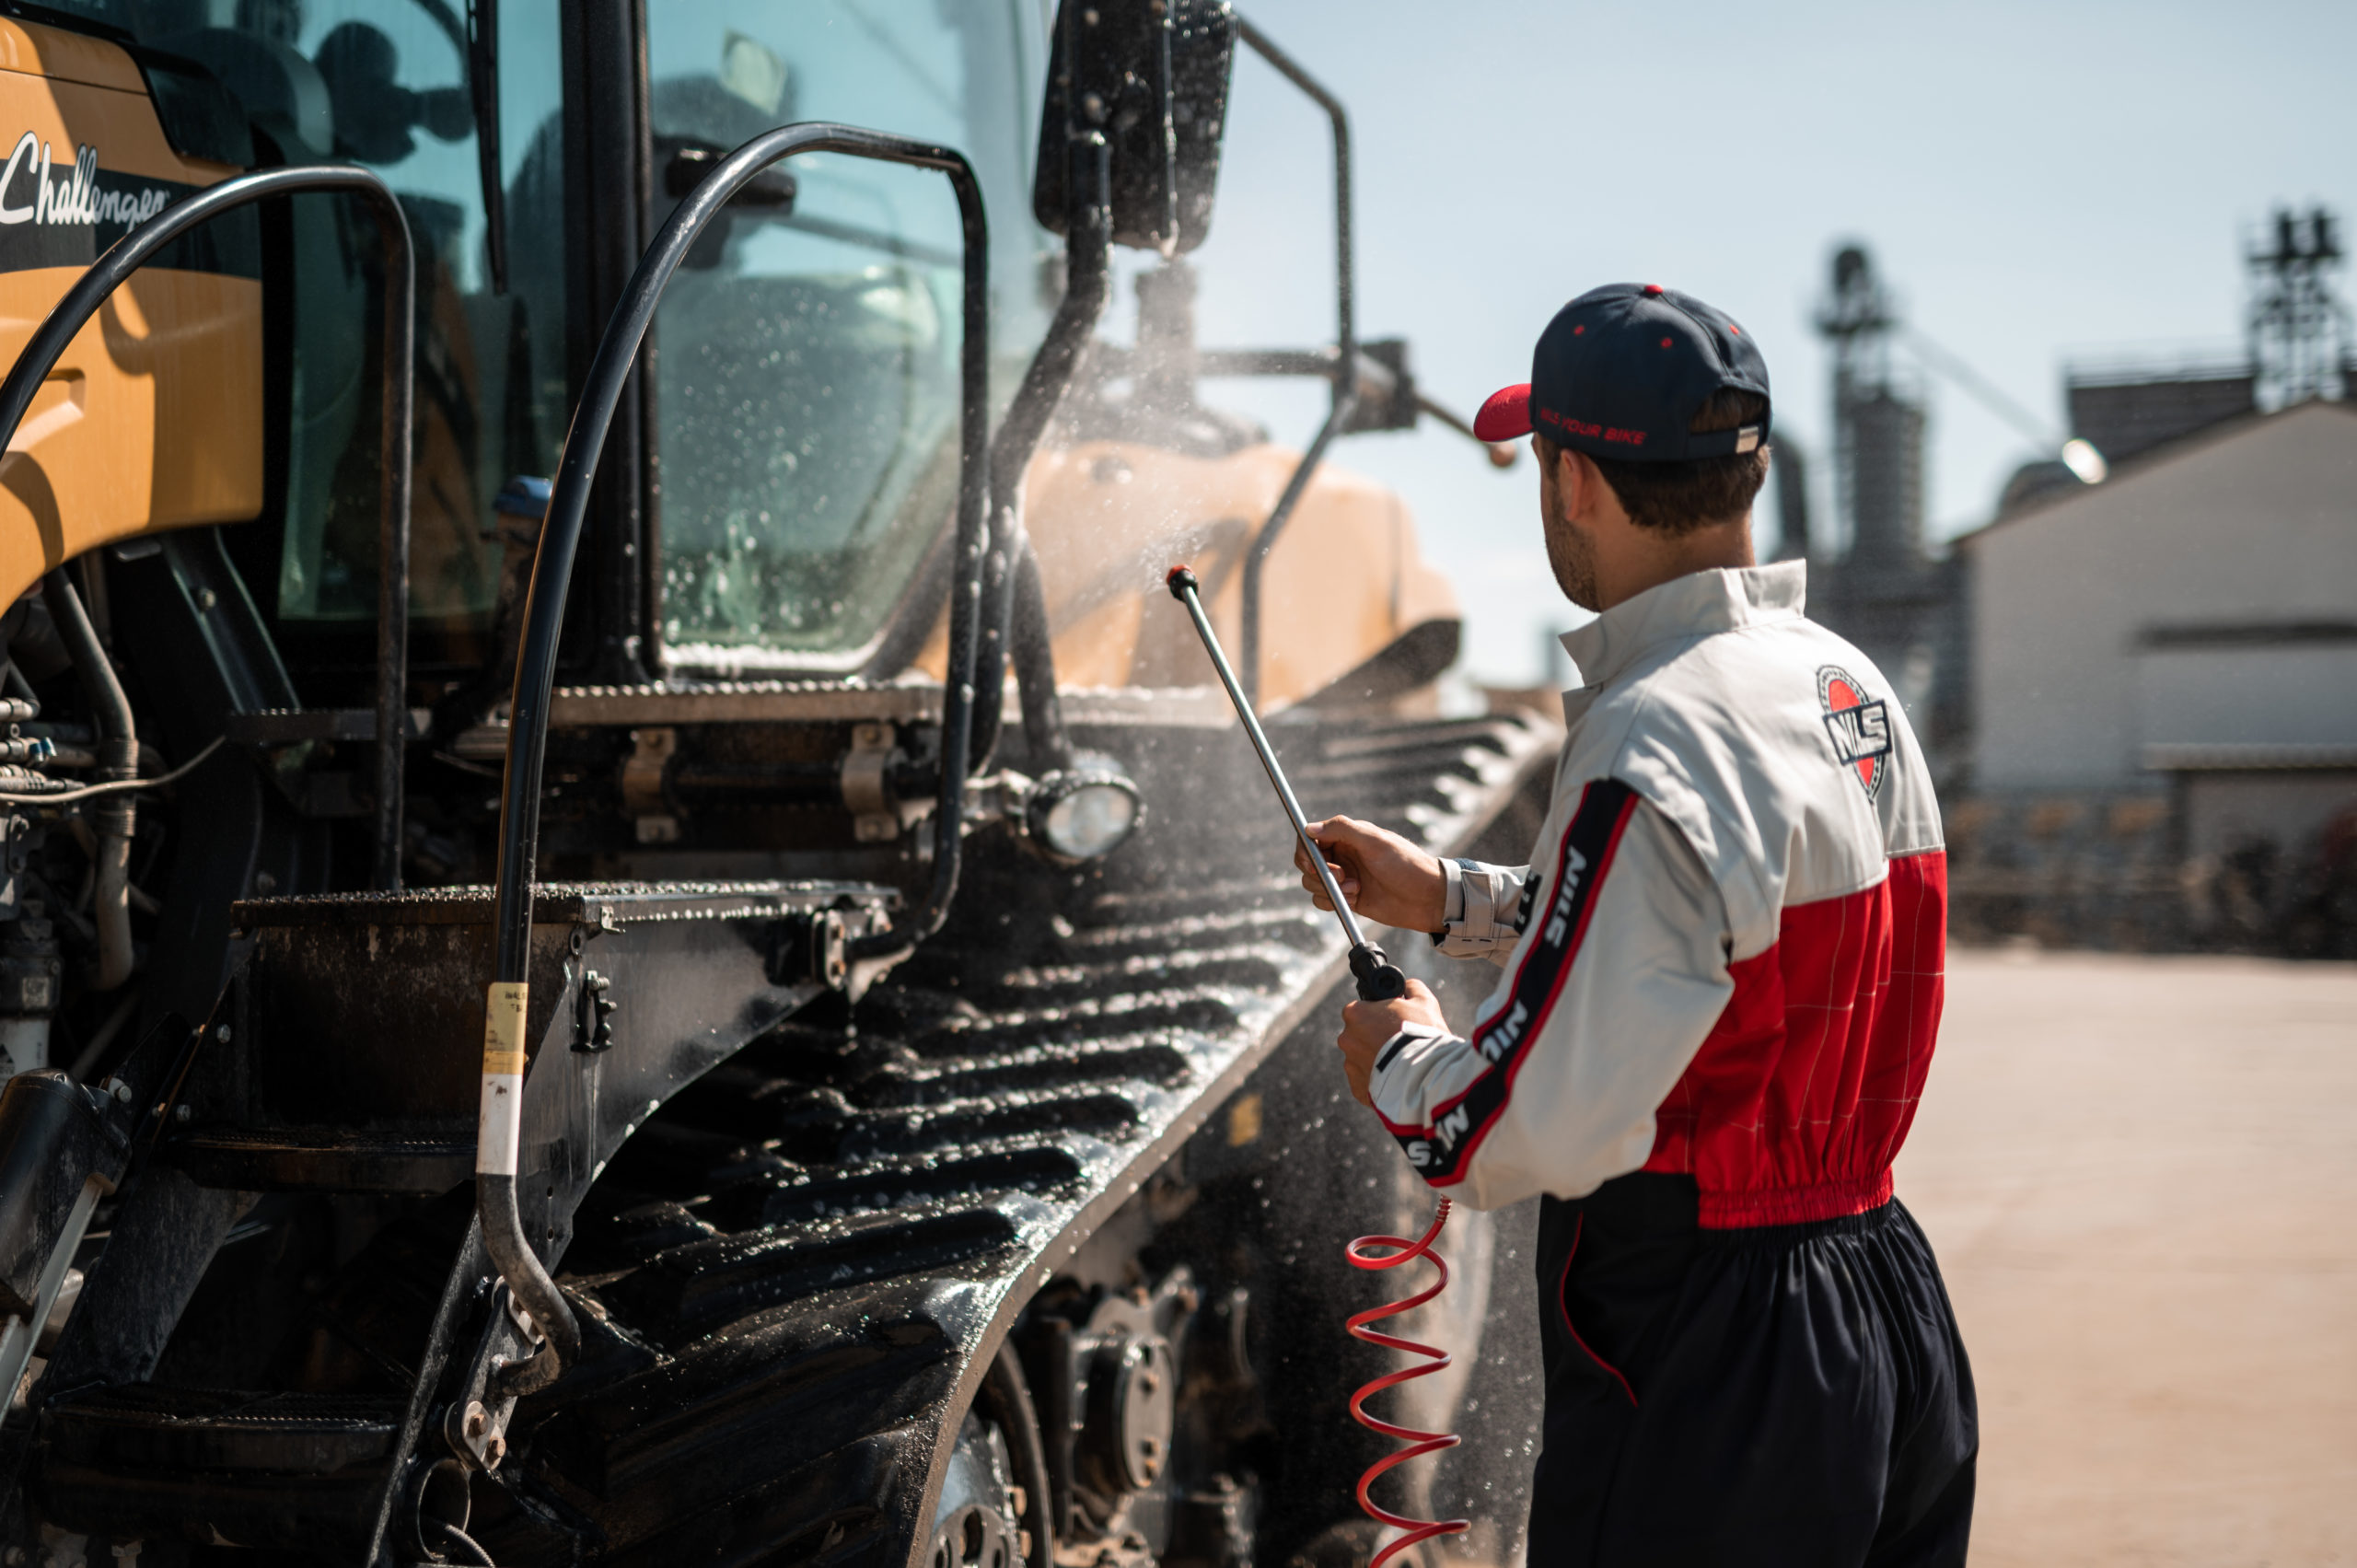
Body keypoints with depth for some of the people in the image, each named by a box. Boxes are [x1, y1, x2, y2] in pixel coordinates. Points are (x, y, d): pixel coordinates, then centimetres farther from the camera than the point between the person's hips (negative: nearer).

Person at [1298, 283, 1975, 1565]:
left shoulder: (1653, 747, -23)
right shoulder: (1852, 686, 6)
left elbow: (1545, 1130, -25)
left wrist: (1399, 1062, -4)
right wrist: (1451, 901, 26)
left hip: (1704, 1374, -9)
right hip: (1886, 1309, 9)